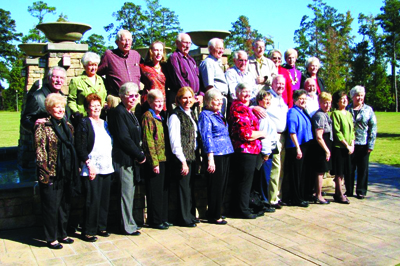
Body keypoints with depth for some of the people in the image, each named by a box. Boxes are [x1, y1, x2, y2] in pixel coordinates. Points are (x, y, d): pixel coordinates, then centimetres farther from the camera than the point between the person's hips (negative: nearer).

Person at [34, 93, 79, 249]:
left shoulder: (67, 126, 13)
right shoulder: (43, 127, -7)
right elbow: (40, 152, -11)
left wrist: (74, 171, 14)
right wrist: (46, 173, -15)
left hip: (67, 174, 6)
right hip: (51, 175, -6)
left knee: (65, 205, 14)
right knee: (51, 207, 3)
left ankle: (62, 234, 27)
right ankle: (51, 238, 16)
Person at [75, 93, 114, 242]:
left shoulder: (105, 124, 18)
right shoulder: (84, 124, -3)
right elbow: (80, 148, -10)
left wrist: (111, 162, 12)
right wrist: (89, 164, -16)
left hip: (107, 168, 7)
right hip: (92, 169, -6)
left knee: (104, 200, 9)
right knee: (93, 201, -7)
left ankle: (101, 227, 22)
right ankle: (88, 231, 5)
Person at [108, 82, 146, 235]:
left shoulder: (130, 113, 17)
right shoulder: (119, 112, -13)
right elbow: (124, 138, -19)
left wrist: (139, 155, 8)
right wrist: (140, 155, -12)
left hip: (132, 159, 9)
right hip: (124, 159, -9)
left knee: (130, 192, 14)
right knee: (127, 193, -2)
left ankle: (128, 223, 25)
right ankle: (128, 226, 9)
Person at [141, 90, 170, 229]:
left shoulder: (161, 117, 16)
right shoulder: (148, 116, -8)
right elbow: (148, 140, -14)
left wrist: (165, 158, 11)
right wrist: (154, 161, -17)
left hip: (163, 159, 8)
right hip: (154, 160, -8)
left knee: (164, 189, 13)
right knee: (155, 191, 0)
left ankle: (163, 218, 23)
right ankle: (155, 220, 11)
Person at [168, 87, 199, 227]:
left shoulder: (190, 114, 14)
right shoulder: (175, 116, -11)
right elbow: (175, 142, -15)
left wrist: (195, 155, 13)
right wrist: (183, 161, -16)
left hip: (192, 157, 7)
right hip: (182, 159, -7)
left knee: (189, 187, 14)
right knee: (184, 188, 1)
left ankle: (190, 215, 26)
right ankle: (184, 219, 13)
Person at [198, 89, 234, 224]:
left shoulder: (219, 114, 17)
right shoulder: (205, 115, -8)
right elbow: (207, 137, -15)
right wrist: (210, 159, -19)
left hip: (225, 153, 9)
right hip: (215, 155, -9)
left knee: (223, 184, 13)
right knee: (216, 186, -1)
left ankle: (216, 212, 25)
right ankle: (213, 216, 10)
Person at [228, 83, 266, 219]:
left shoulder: (244, 108, 15)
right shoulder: (239, 109, -17)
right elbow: (245, 133, -23)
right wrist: (261, 133, -9)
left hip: (247, 151, 10)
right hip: (246, 150, -10)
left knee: (241, 181, 17)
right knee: (245, 181, 0)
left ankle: (239, 208, 28)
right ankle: (243, 210, 11)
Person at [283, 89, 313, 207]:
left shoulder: (304, 112, 15)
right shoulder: (293, 112, -11)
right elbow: (292, 132, -18)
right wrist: (298, 148, -21)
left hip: (305, 146, 8)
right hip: (296, 148, -8)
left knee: (303, 173, 14)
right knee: (296, 174, 0)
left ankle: (301, 196, 25)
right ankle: (295, 199, 9)